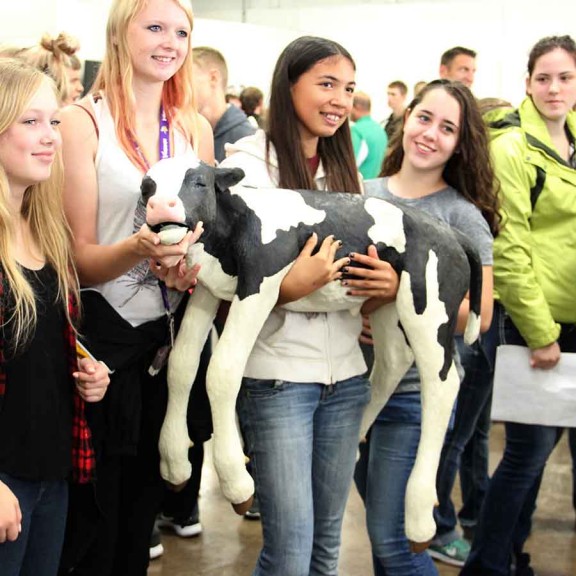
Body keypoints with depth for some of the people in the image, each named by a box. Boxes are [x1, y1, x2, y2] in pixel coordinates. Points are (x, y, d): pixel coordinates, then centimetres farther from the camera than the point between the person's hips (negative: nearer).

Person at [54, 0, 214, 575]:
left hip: (173, 334, 5)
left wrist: (189, 264, -7)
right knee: (92, 520, 4)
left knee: (143, 506, 15)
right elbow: (80, 256, -8)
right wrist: (138, 250, -29)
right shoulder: (82, 122, -7)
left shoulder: (196, 129, 7)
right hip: (104, 335, -4)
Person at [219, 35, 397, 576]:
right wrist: (291, 286, -26)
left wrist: (389, 284, -8)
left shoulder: (345, 170, 11)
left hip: (346, 374, 6)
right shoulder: (247, 165, -7)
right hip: (277, 377, -6)